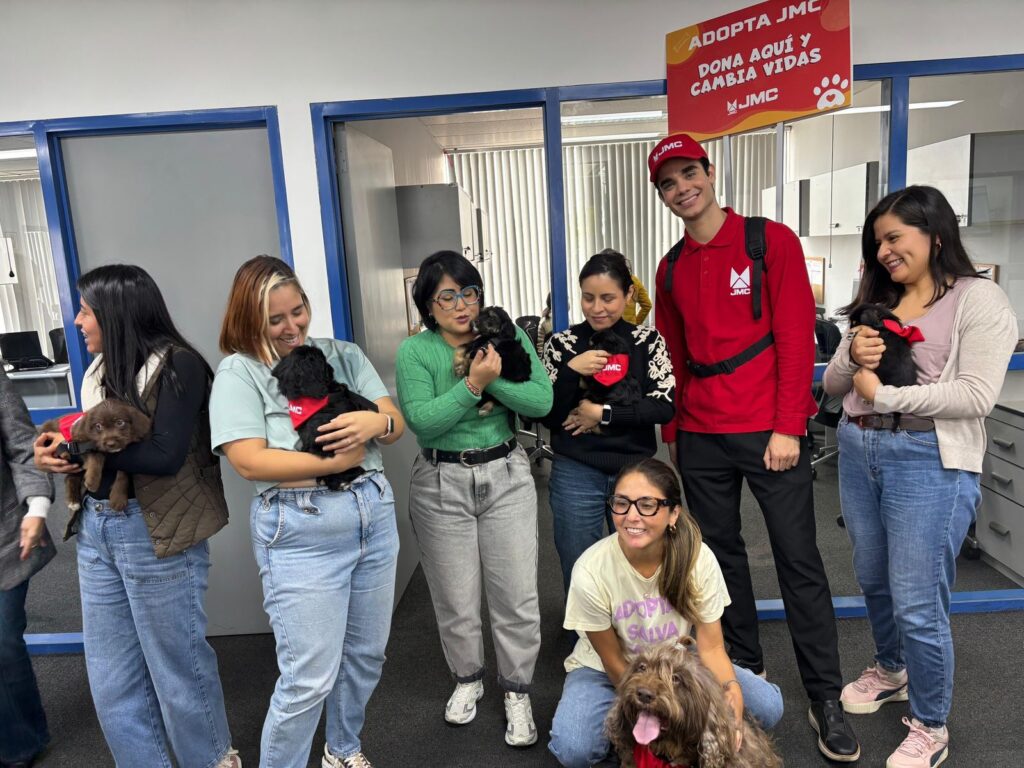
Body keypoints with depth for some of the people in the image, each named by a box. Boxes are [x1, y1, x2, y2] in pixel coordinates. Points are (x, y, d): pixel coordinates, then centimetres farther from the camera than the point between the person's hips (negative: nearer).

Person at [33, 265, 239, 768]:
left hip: (155, 533, -7)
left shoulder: (177, 364, -14)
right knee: (110, 674, 15)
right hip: (95, 527, 7)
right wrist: (54, 452, -8)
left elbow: (164, 455, -22)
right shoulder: (99, 370, 9)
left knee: (176, 661, 9)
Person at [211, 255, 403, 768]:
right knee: (309, 679, 0)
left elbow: (397, 423, 4)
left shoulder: (345, 355, 8)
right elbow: (249, 461, -16)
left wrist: (376, 422, -19)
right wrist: (336, 461, -17)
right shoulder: (239, 372, -5)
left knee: (366, 654, 19)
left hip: (375, 515, 6)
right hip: (300, 533, -5)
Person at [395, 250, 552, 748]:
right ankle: (467, 679, 39)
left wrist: (495, 379, -23)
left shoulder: (507, 337, 0)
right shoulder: (415, 351, -6)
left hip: (507, 476, 1)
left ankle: (517, 692, 26)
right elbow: (422, 421, -18)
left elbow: (542, 401, -11)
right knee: (455, 597, 13)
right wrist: (472, 383, -24)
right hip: (442, 483, -1)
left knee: (516, 594, 4)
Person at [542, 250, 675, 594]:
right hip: (577, 476, 0)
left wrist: (603, 414, -15)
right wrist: (571, 370, -20)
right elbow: (548, 416, -5)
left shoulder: (647, 340, -1)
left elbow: (664, 407, -9)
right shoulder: (562, 343, -3)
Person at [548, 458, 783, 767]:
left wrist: (732, 688, -37)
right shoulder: (590, 572, -29)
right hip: (606, 672, -2)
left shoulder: (698, 558, -23)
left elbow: (711, 647, -16)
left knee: (767, 706, -15)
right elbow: (613, 661, -16)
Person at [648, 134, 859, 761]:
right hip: (700, 436, 5)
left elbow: (797, 337, -8)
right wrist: (673, 429, 11)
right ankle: (745, 667, 30)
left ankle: (826, 698, 15)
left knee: (799, 559, 1)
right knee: (720, 551, 12)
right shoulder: (671, 270, 11)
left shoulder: (772, 241, -3)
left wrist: (787, 427, -13)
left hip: (770, 431, -4)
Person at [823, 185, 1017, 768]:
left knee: (917, 604, 0)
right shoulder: (875, 302, 10)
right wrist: (853, 359, -10)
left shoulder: (980, 300, -6)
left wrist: (883, 395, -16)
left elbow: (977, 395, -17)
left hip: (931, 461, -6)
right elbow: (833, 385, 11)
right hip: (859, 451, 6)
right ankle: (891, 671, 46)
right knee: (874, 581, 21)